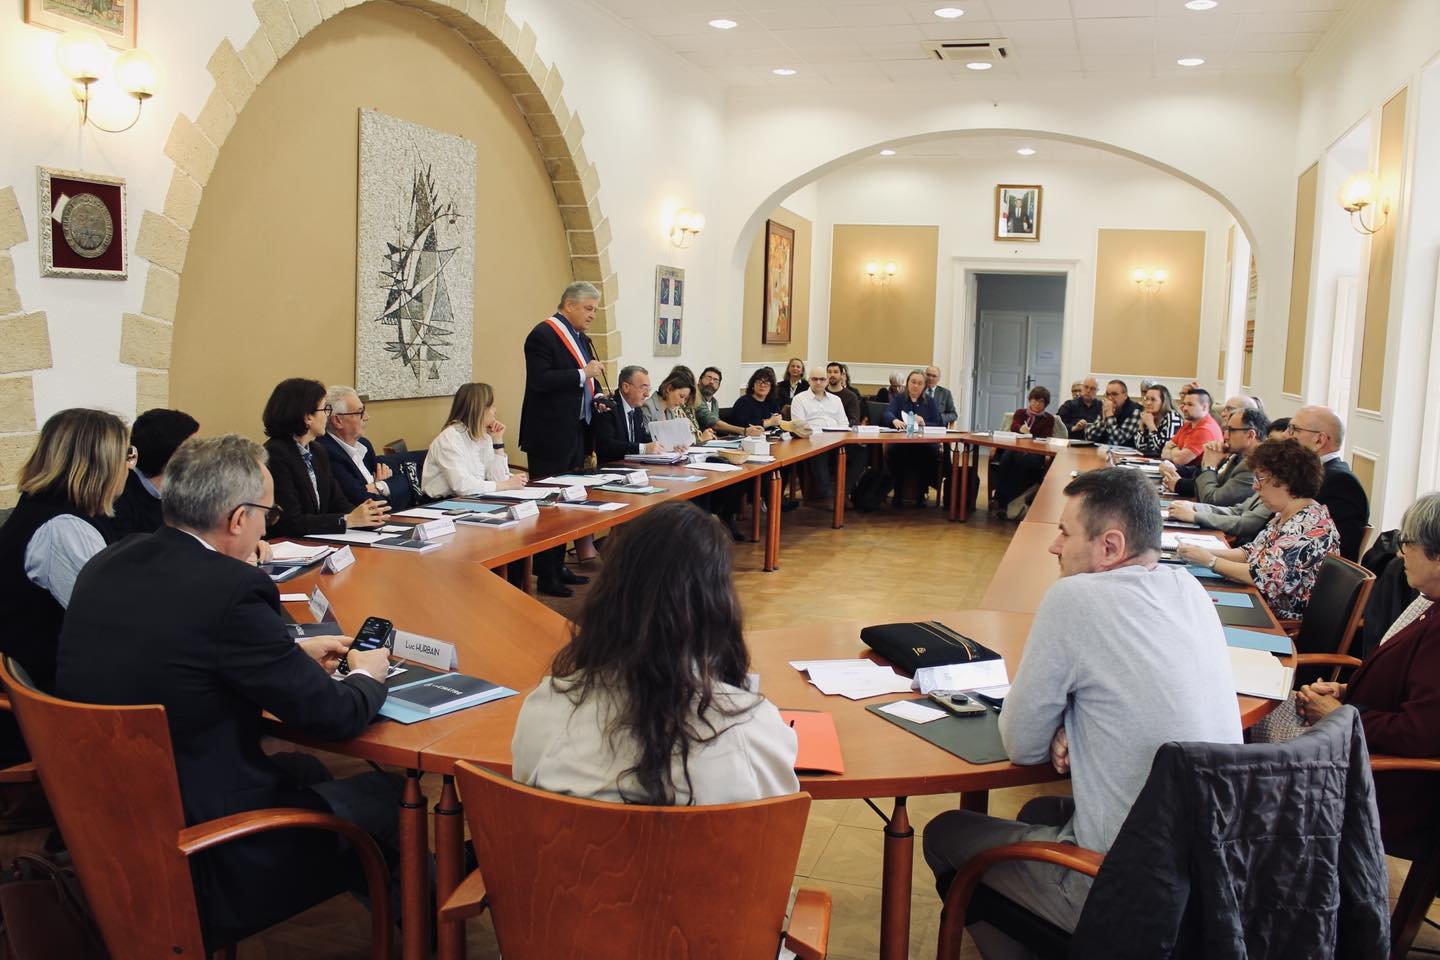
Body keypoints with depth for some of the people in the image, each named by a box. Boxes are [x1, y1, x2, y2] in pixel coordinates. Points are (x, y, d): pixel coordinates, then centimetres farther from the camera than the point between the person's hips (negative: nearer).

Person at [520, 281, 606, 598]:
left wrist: (596, 397, 8)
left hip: (575, 435, 9)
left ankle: (558, 567, 24)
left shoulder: (581, 338, 16)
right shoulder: (543, 335, -12)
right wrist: (583, 373, -23)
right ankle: (545, 576, 4)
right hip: (550, 437, -9)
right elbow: (540, 380, -22)